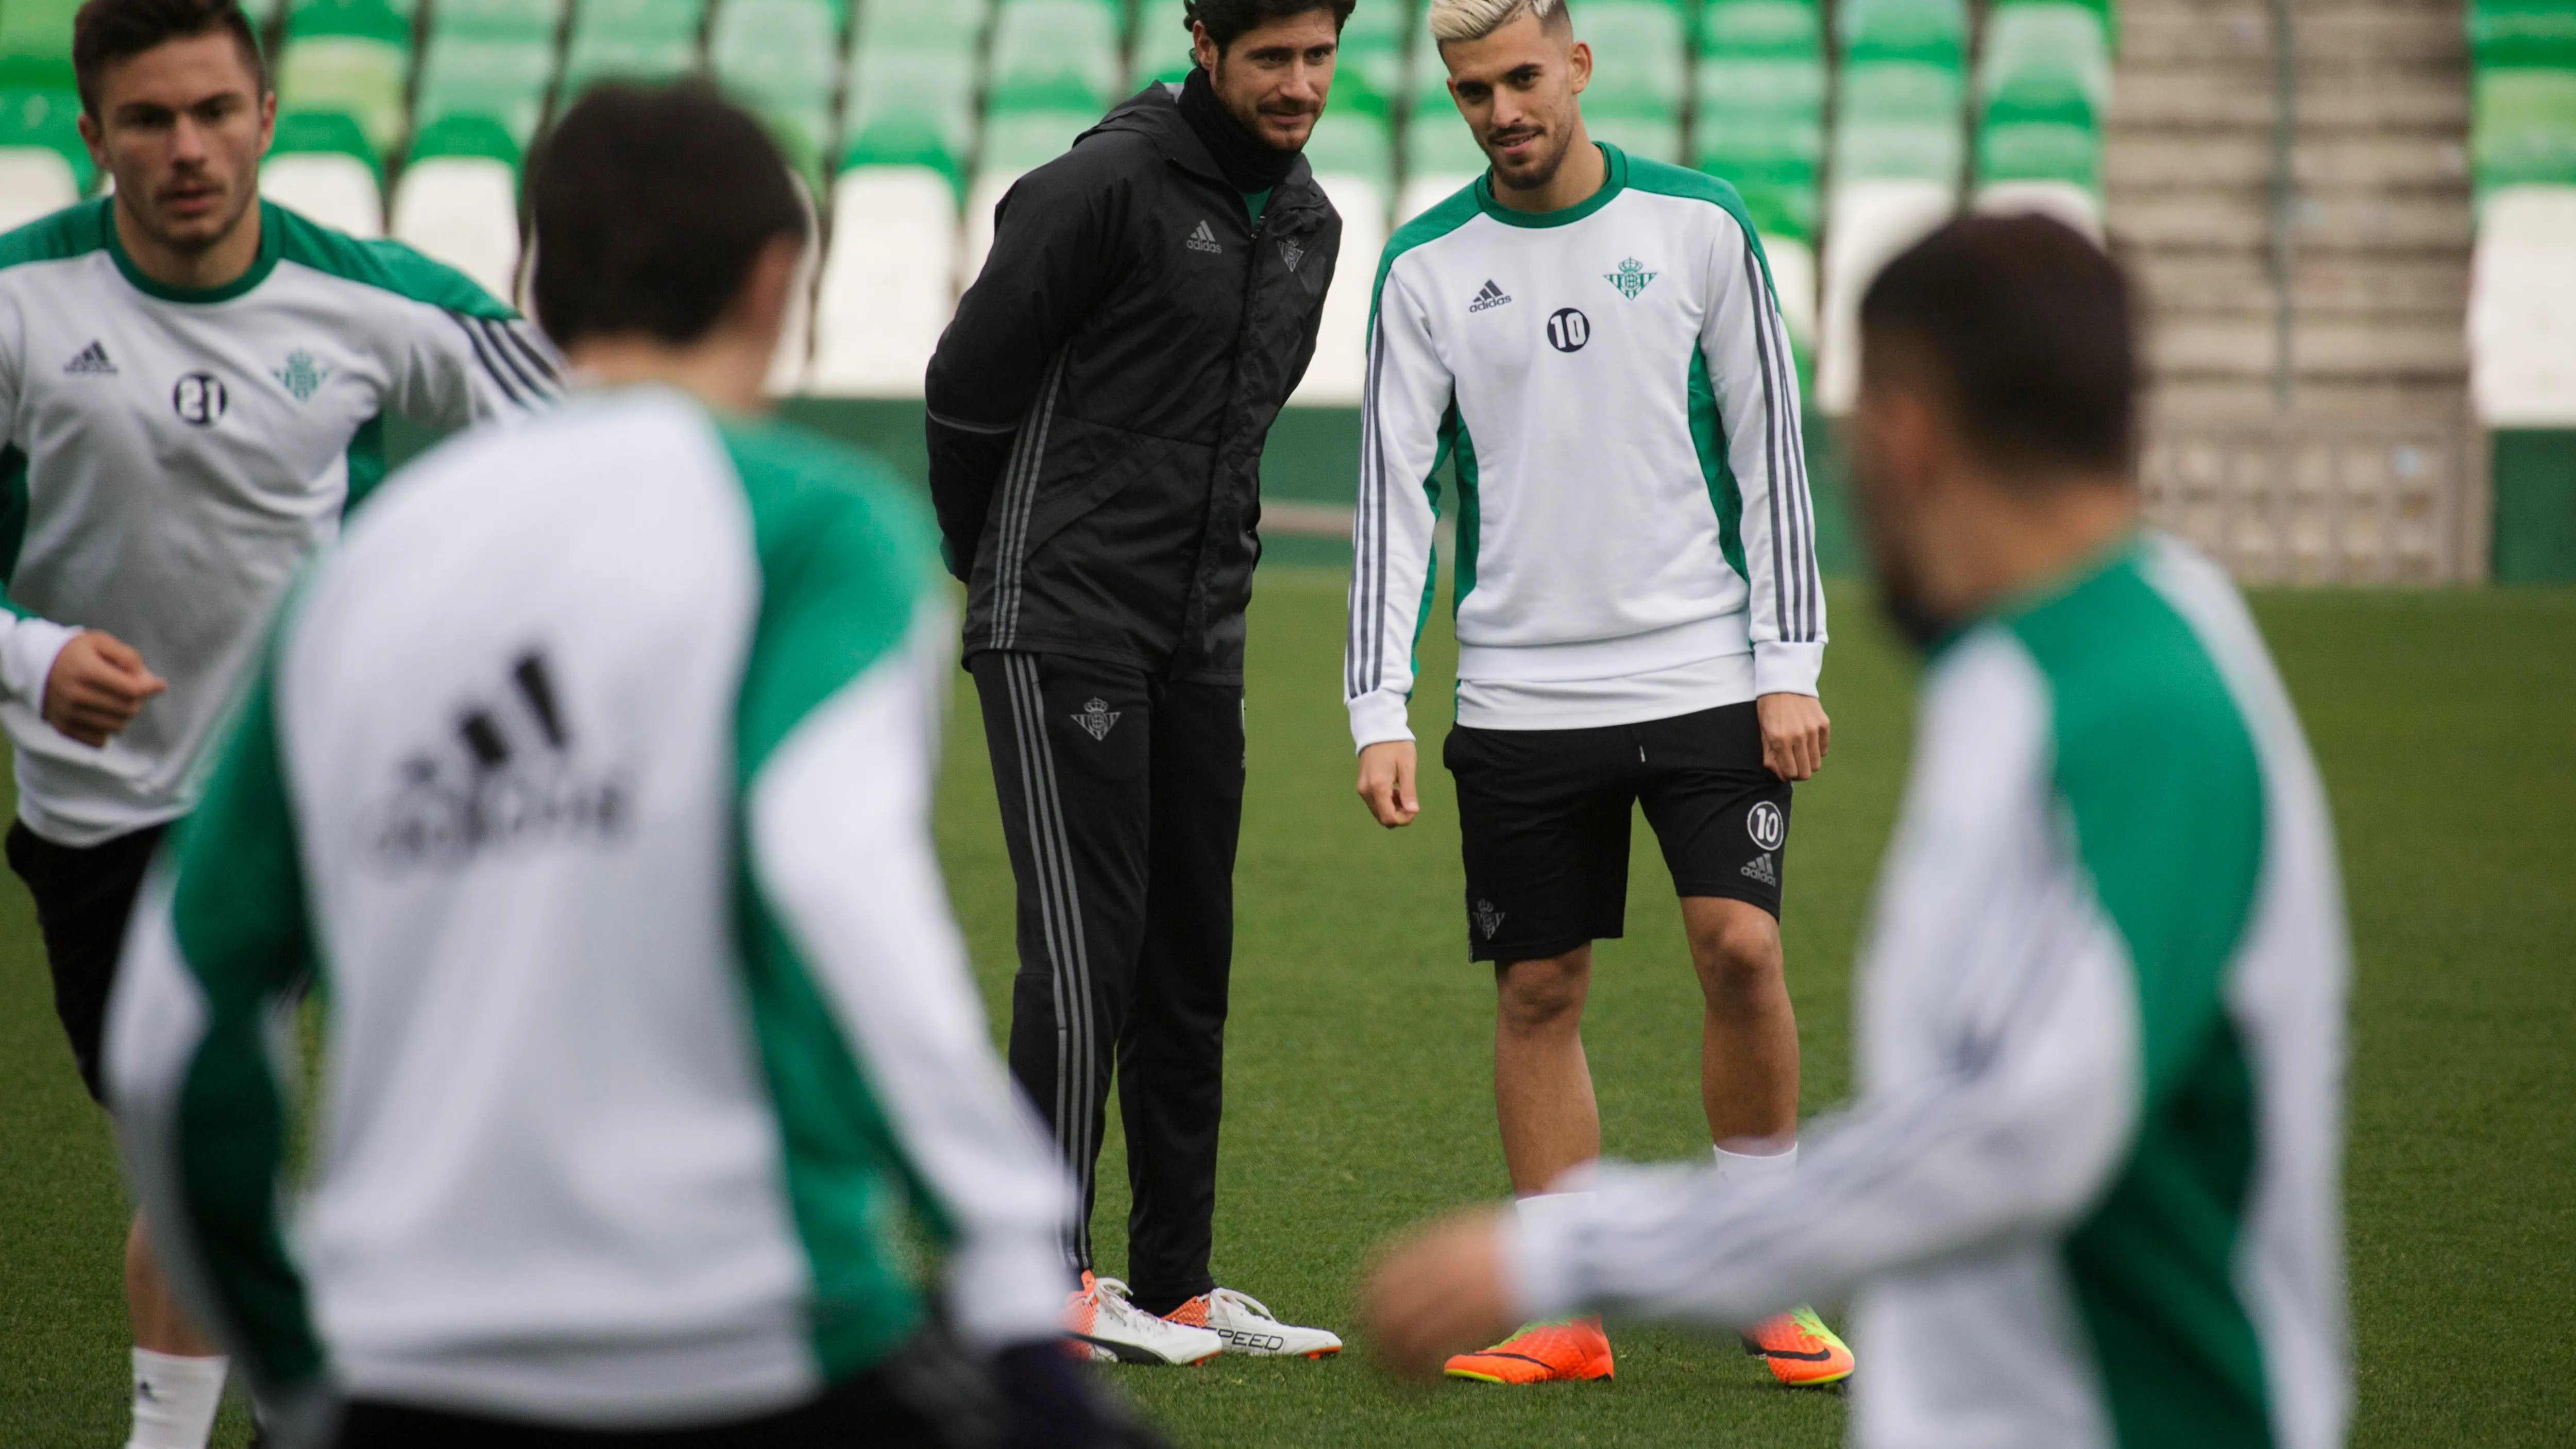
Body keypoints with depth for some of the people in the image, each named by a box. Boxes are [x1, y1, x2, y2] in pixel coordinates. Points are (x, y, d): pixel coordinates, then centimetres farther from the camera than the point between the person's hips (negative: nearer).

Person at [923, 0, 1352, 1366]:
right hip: (1063, 628, -7)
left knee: (1191, 962, 8)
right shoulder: (1107, 187, -13)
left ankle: (1175, 1283, 15)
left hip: (1202, 640, 7)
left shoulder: (1308, 223, 12)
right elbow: (968, 385, -7)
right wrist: (1001, 563, 6)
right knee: (1084, 949, -10)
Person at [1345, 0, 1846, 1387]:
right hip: (1520, 690, 1)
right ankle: (1565, 1312, 13)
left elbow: (1768, 449, 4)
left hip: (1704, 676, -1)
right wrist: (1380, 713, -7)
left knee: (1741, 948, -10)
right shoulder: (1426, 268, 3)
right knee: (1538, 989, 3)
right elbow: (1395, 488, 1)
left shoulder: (1698, 226, 2)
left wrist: (1789, 664, -2)